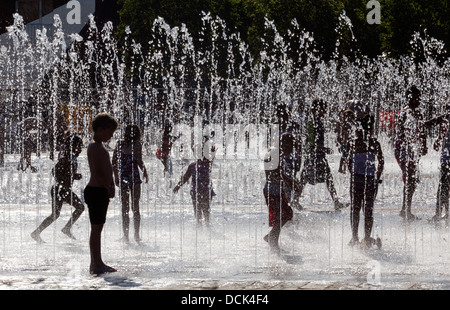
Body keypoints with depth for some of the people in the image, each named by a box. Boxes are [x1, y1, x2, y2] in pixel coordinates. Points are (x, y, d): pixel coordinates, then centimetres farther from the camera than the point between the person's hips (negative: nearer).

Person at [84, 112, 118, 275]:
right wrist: (109, 188, -15)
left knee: (97, 228, 13)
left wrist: (110, 186, 7)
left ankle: (97, 263, 19)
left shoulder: (98, 146, 19)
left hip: (100, 190, 11)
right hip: (96, 191, -11)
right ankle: (96, 264, -5)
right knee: (96, 228, -7)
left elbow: (105, 170, 20)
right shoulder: (96, 146, -14)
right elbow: (98, 171, -21)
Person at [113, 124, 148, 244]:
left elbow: (114, 162, 7)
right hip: (134, 177, -3)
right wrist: (145, 173, 3)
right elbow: (139, 162, -12)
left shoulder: (120, 144, 6)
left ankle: (126, 235, 7)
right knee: (135, 207, 3)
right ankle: (136, 235, 2)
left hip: (122, 177, 3)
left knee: (125, 207, 8)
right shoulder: (136, 144, -6)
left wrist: (116, 177, 13)